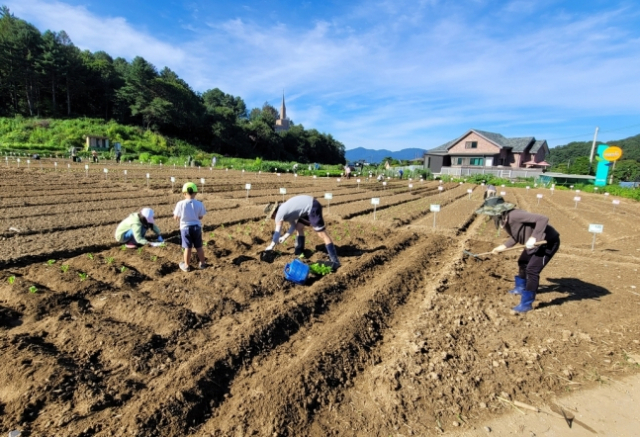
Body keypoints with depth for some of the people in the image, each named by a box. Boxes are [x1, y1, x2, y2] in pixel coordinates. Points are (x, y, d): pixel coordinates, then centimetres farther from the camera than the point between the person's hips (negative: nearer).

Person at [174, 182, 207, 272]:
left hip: (185, 228, -1)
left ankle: (186, 265, 20)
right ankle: (202, 263, 27)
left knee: (187, 247, 8)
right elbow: (201, 217, -1)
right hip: (196, 227, 1)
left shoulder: (180, 204, -12)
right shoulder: (199, 204, -9)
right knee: (199, 247, 14)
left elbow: (175, 218, -5)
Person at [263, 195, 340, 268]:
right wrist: (284, 237, 30)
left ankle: (335, 261, -10)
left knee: (322, 234, -11)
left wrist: (271, 246, 10)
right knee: (299, 227, 20)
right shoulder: (284, 210, 20)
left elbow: (277, 232, -1)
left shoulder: (279, 214, -5)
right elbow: (293, 225, 28)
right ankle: (299, 252, 31)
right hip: (309, 206, 10)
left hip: (312, 207, -10)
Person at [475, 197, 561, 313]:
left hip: (548, 241, -10)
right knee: (522, 262, 23)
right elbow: (516, 237, 11)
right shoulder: (504, 220, -2)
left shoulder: (515, 215, -32)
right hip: (536, 242, 10)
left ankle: (526, 304, -3)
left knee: (532, 269, -13)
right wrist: (502, 247, 7)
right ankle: (521, 288, 45)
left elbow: (543, 219, -36)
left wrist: (533, 238, -39)